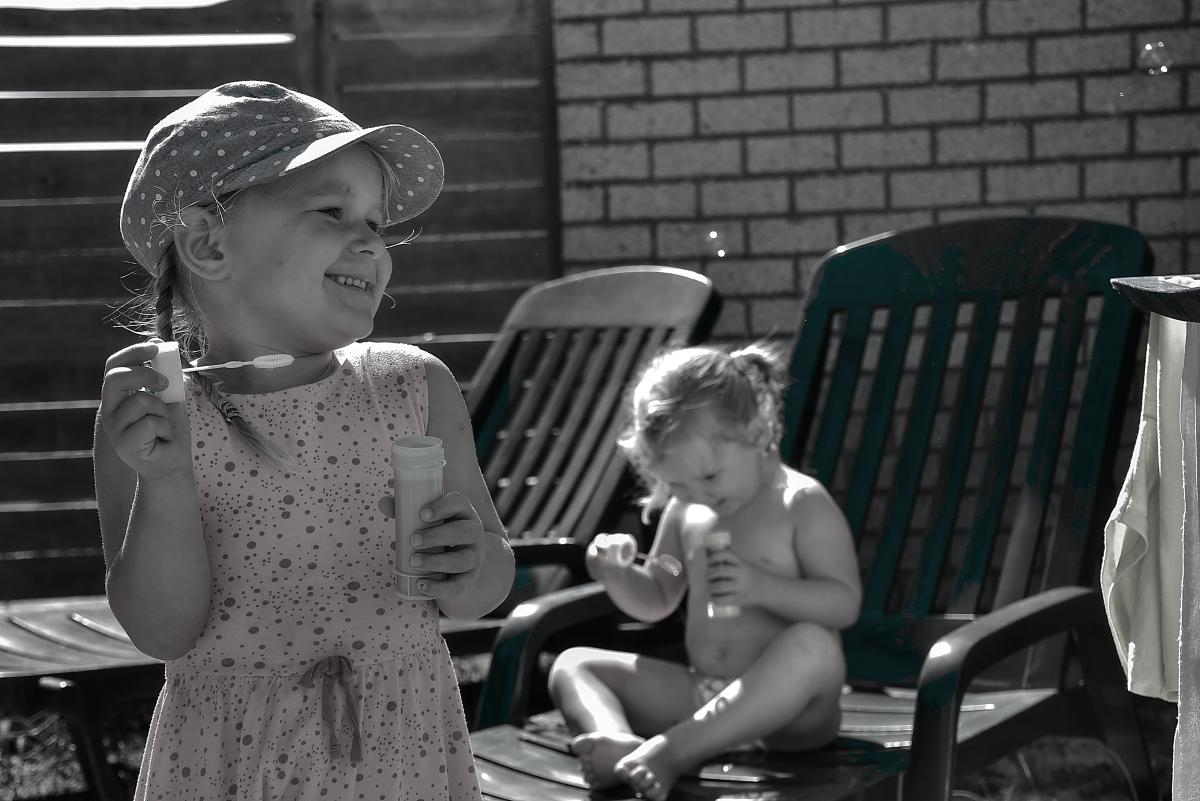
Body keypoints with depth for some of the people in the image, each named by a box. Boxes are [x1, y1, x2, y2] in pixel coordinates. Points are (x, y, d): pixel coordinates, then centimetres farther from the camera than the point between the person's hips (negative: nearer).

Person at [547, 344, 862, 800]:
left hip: (784, 711, -6)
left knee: (814, 647, -39)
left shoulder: (803, 505, -6)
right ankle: (622, 745, -40)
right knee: (573, 664, -4)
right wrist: (618, 576, 0)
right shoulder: (684, 512, 11)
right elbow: (656, 601, 23)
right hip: (697, 696, 6)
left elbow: (845, 603, -12)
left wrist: (763, 587, -26)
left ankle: (669, 751, -47)